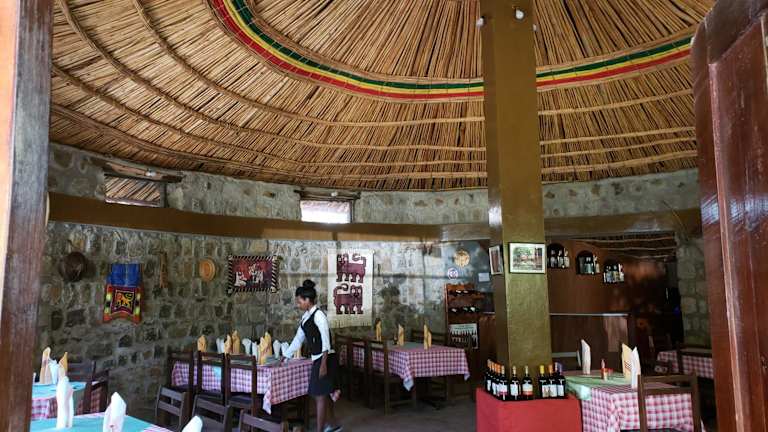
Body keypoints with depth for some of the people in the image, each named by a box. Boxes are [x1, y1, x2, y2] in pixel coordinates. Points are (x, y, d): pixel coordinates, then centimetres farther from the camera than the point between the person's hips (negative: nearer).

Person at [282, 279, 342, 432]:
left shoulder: (318, 315, -16)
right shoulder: (306, 316, 10)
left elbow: (326, 341, -19)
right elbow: (298, 339, 17)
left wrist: (323, 363, -22)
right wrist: (284, 357, 19)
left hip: (325, 359, -8)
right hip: (317, 359, 8)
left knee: (320, 395, -2)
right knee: (324, 394, 17)